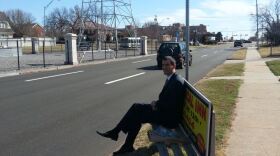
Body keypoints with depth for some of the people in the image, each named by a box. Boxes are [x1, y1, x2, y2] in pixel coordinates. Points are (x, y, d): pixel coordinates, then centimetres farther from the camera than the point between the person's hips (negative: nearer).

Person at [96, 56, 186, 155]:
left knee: (137, 116, -11)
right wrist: (156, 103, -1)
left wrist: (156, 104, -11)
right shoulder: (171, 78, 10)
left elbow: (171, 105, -25)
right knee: (136, 107, -1)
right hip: (165, 111, 9)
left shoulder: (177, 81, -21)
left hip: (169, 117, -9)